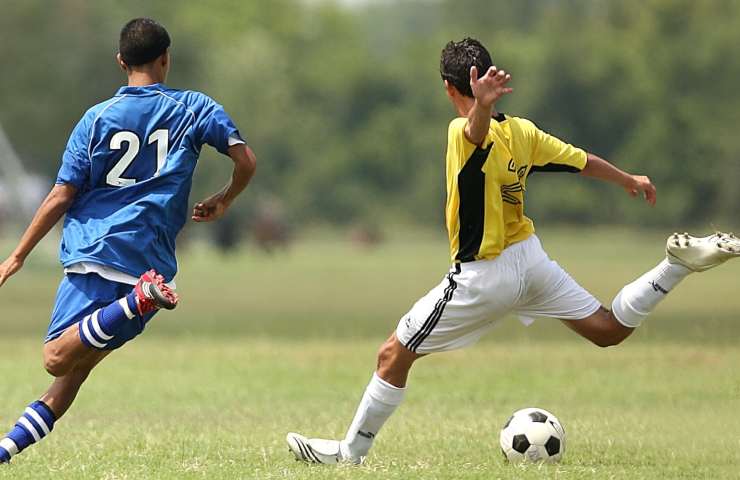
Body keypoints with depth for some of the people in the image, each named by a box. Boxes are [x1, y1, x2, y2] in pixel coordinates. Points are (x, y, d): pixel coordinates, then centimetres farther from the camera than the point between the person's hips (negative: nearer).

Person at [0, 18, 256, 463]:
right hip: (152, 259, 2)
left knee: (58, 357, -15)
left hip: (94, 250, -2)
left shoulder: (97, 118, 6)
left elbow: (62, 196, 3)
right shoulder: (195, 108, 8)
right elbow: (246, 160, 1)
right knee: (78, 363, 9)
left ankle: (139, 300, -35)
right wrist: (224, 201, 23)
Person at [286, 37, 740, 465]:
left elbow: (479, 130, -47)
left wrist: (481, 106, -72)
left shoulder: (464, 134, -22)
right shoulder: (522, 130, -3)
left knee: (394, 355, 4)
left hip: (483, 278, -6)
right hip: (530, 257, 6)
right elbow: (583, 161, 8)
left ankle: (351, 451, 10)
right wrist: (630, 181, 27)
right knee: (609, 329, 19)